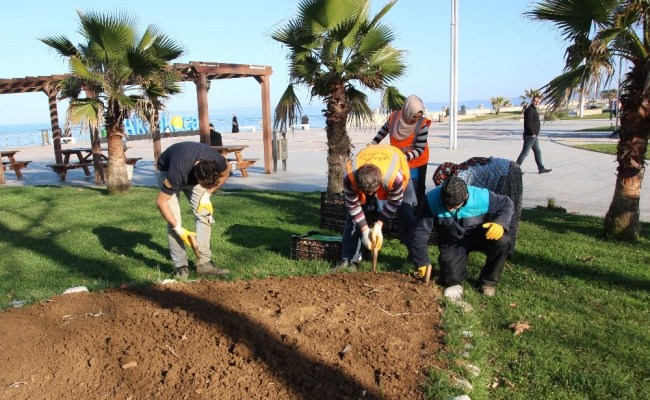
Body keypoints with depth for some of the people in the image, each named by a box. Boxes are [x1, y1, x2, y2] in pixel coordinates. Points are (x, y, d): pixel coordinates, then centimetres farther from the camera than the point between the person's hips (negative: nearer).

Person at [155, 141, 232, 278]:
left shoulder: (216, 161, -34)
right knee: (173, 220, -16)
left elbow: (225, 173, -8)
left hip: (192, 173, 4)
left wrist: (207, 195, -15)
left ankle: (204, 262, -5)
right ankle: (180, 266, -7)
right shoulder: (177, 172, -44)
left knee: (205, 214, -9)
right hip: (167, 170, -4)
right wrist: (179, 229, -31)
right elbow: (161, 202, -32)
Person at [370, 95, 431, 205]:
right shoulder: (394, 117, -16)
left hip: (416, 162, -3)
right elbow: (384, 130, 6)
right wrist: (372, 143, 9)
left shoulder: (422, 125, -25)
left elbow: (420, 149, -23)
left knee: (418, 190, 6)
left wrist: (405, 157, -37)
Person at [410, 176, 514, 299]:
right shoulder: (432, 200, -30)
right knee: (451, 278, -22)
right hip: (452, 244, -1)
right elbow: (419, 233, -24)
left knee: (503, 241, -27)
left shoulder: (481, 197, -28)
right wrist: (422, 263, -25)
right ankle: (454, 279, 20)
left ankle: (488, 281, -2)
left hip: (478, 236, 1)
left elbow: (507, 204, -11)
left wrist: (500, 224, -32)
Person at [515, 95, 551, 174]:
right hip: (530, 135, -10)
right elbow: (528, 123, -23)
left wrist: (535, 133, 18)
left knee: (538, 152, 13)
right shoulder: (529, 110, -15)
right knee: (525, 152, -6)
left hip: (534, 136, 10)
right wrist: (532, 133, -20)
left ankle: (541, 168, 19)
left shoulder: (534, 109, 17)